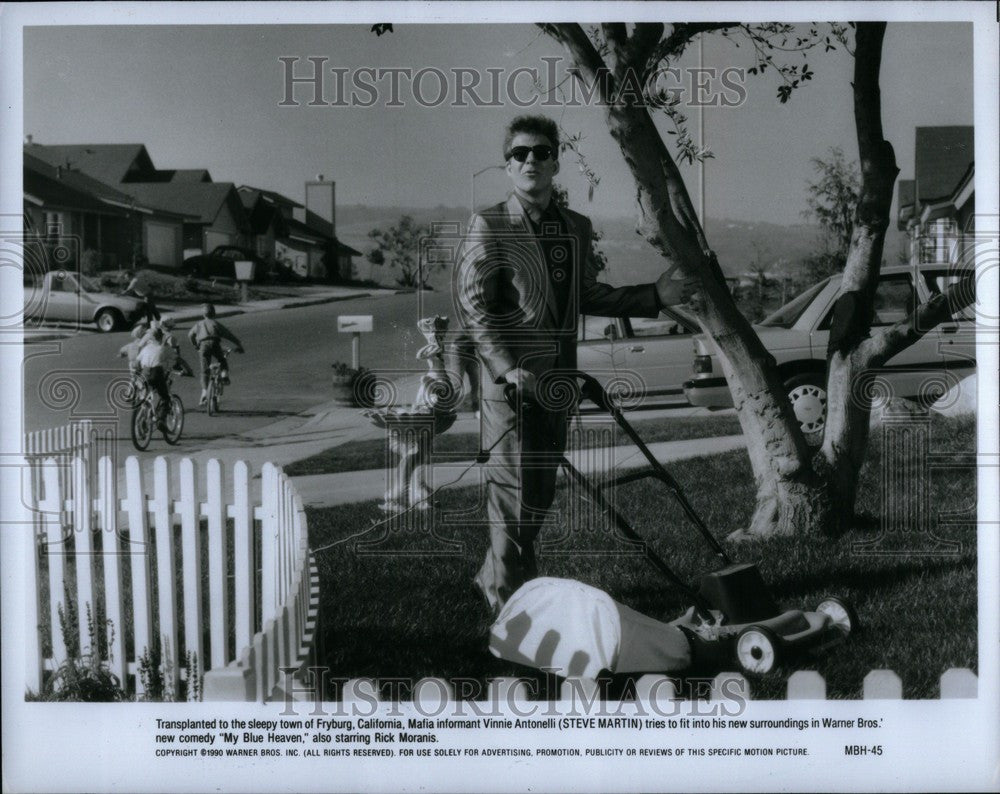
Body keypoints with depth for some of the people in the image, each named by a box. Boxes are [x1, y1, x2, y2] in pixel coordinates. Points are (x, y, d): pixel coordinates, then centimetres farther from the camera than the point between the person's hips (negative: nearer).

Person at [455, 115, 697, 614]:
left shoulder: (576, 229, 13)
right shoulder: (487, 227, -5)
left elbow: (588, 297, 19)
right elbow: (471, 304, -11)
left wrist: (653, 296, 9)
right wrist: (507, 366, -21)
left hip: (556, 380, 6)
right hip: (509, 380, -6)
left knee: (541, 492, 12)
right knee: (515, 490, -2)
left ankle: (495, 576, 30)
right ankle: (508, 596, 13)